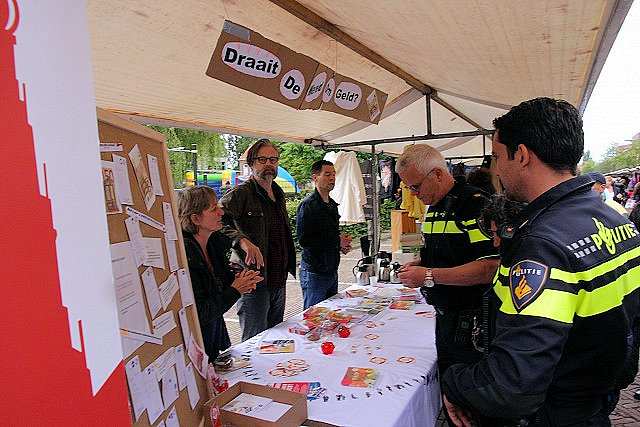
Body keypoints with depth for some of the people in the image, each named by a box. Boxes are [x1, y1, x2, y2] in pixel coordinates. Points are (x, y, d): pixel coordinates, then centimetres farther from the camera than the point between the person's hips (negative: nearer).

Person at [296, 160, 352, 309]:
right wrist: (337, 242, -16)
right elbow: (303, 240, -22)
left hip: (332, 269, 9)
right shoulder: (308, 205, -15)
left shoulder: (332, 204, 14)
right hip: (314, 273, -8)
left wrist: (343, 243, 4)